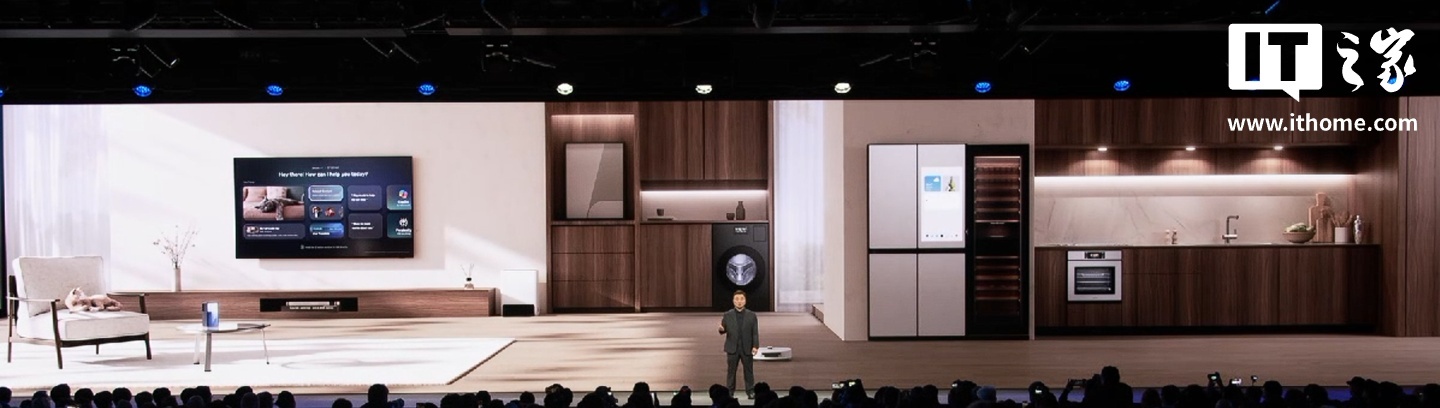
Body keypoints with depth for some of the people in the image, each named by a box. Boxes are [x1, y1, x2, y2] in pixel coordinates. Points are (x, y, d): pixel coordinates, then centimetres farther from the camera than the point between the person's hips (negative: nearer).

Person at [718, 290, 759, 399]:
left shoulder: (751, 315, 2)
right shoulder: (727, 315, 3)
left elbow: (755, 332, 0)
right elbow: (724, 330, 5)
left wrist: (755, 346, -10)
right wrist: (721, 329, -19)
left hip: (747, 348, 0)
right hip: (732, 348, 0)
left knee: (749, 371, 5)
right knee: (730, 371, 4)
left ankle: (750, 392, 12)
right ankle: (729, 392, 11)